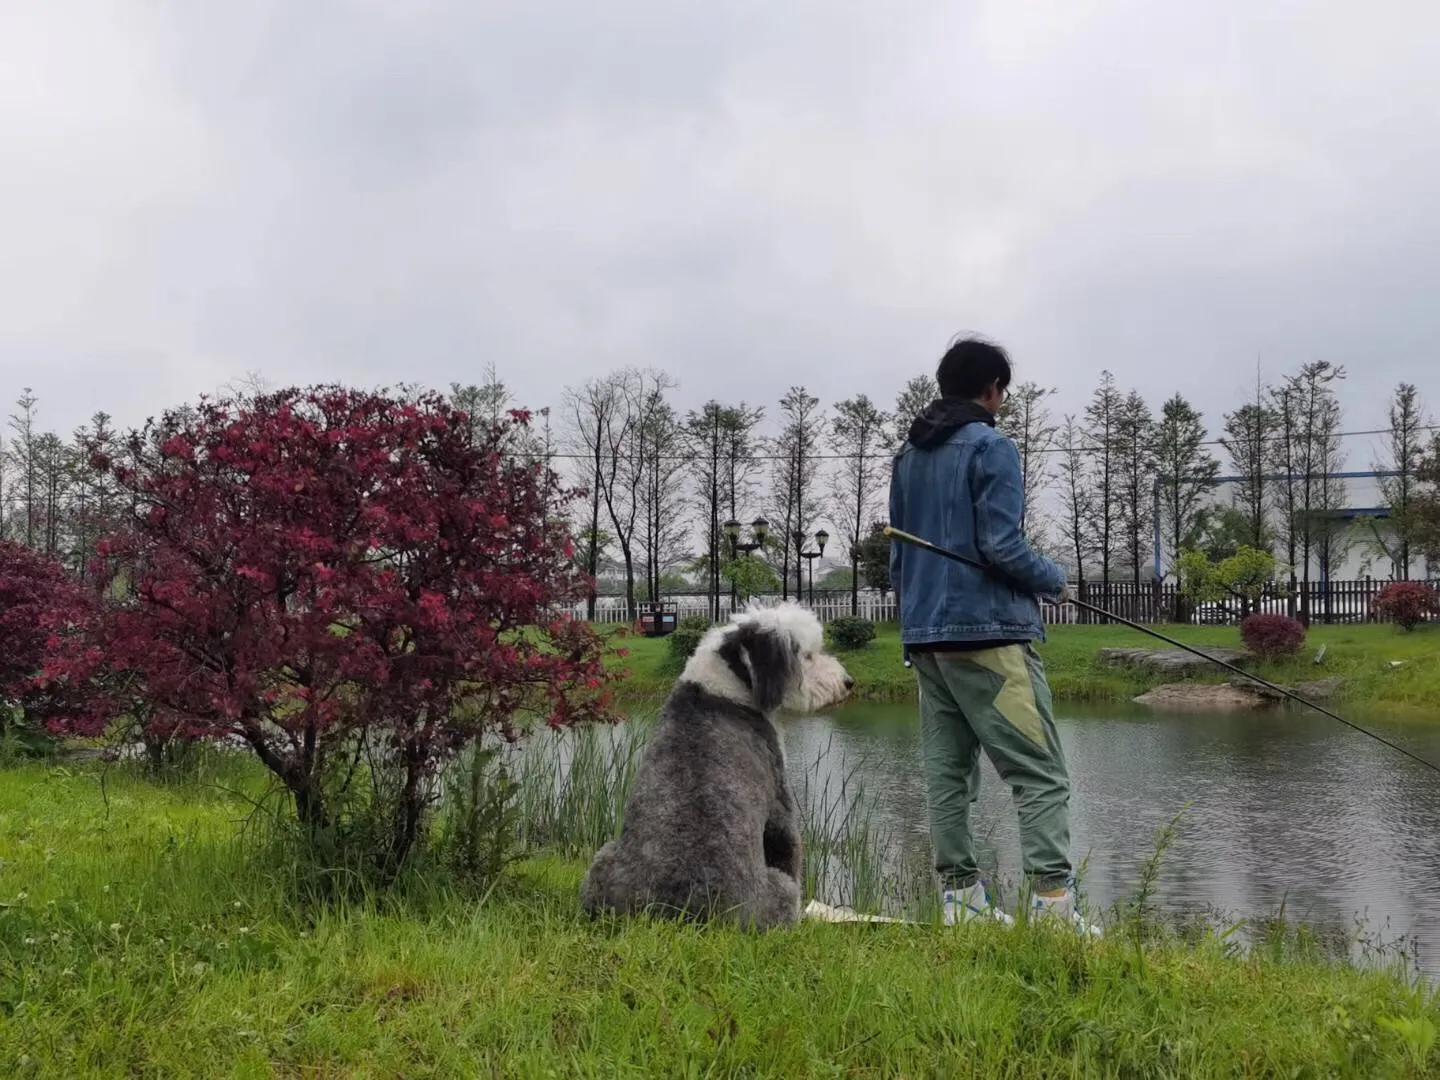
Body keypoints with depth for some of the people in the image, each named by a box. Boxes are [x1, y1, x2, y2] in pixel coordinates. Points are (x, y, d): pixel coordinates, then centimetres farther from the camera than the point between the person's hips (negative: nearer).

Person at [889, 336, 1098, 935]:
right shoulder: (992, 449, -7)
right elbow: (1002, 547, -15)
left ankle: (961, 894, 11)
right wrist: (1054, 578, 2)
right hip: (989, 636, -8)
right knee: (1040, 773, -7)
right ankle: (1053, 899, -13)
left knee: (946, 770, 8)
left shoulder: (907, 457, 16)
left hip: (924, 638, 8)